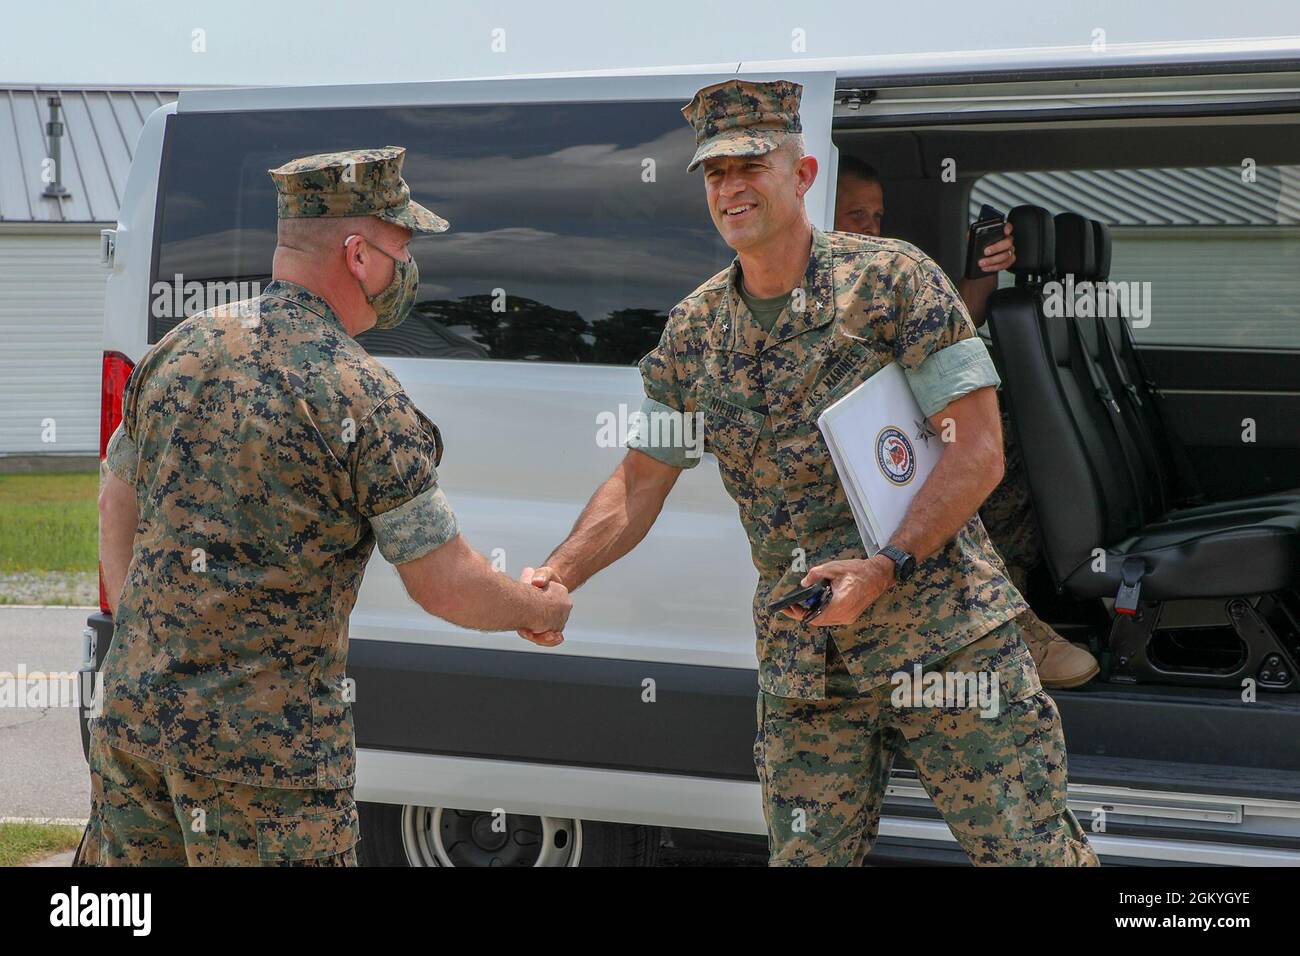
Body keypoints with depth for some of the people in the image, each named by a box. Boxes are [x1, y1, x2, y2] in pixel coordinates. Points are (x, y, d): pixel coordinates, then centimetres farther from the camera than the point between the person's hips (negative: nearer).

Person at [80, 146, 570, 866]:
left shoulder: (179, 349, 5)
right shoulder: (367, 403, -15)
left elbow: (118, 504, 15)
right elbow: (446, 587, -12)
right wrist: (540, 610, 7)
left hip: (133, 713, 7)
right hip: (268, 745, -7)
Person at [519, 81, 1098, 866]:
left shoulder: (893, 279, -7)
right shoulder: (695, 332, 7)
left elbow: (979, 451, -10)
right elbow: (639, 484, 12)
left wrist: (888, 567, -20)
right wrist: (556, 577, -5)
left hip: (946, 636, -4)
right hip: (803, 668, 4)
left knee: (1031, 852, -3)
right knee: (806, 855, 7)